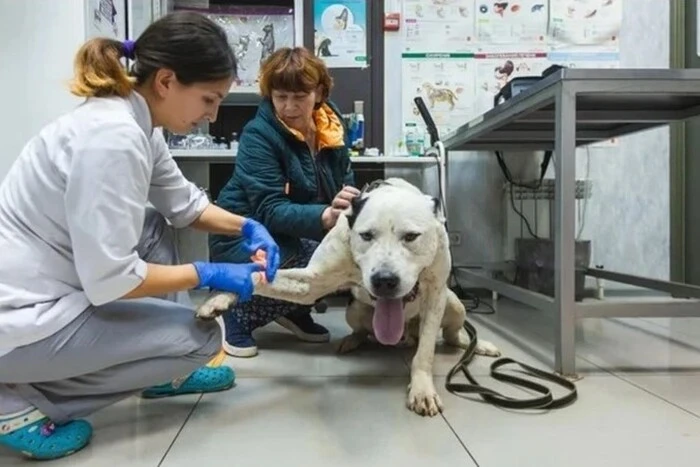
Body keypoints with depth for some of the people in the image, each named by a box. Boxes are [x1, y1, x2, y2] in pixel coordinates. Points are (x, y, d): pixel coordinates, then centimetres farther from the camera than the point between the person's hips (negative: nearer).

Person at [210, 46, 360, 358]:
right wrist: (325, 217, -47)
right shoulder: (258, 135, -21)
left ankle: (295, 309, 7)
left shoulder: (331, 126, -4)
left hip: (298, 234, 6)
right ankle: (239, 314, -7)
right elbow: (270, 211, -29)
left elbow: (346, 186, 1)